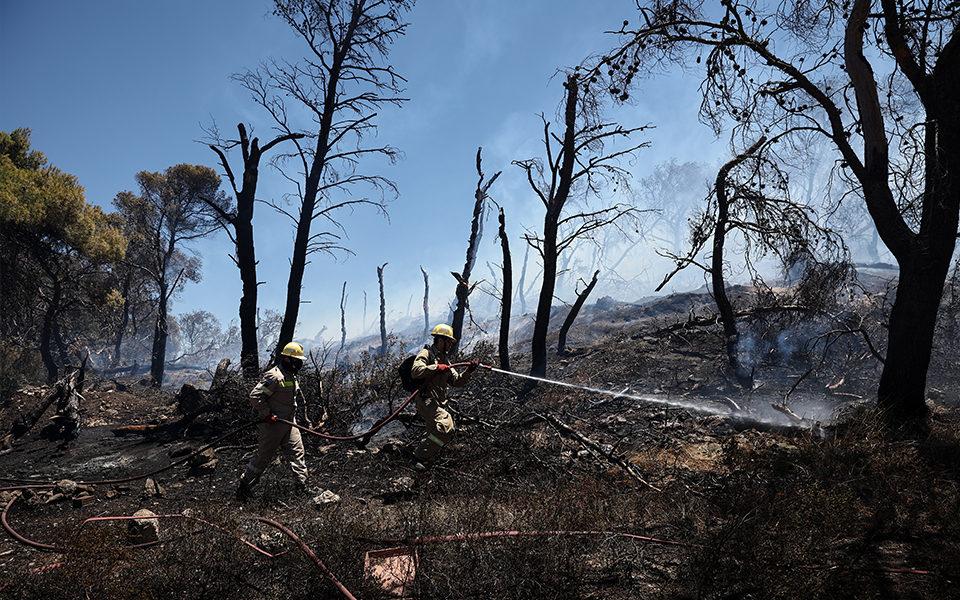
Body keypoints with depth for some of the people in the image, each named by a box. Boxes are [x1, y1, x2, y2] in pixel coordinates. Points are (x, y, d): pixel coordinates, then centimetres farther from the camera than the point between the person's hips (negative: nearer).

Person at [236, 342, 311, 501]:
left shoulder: (291, 376, 12)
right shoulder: (275, 376, -19)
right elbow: (255, 396, -22)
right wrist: (267, 414, -20)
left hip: (289, 423, 9)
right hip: (273, 424, -9)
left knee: (297, 452, 4)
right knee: (263, 456, 2)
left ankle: (303, 486, 8)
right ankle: (244, 487, 19)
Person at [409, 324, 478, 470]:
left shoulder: (445, 359, 23)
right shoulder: (426, 354, -3)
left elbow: (456, 381, 19)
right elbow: (415, 372, -21)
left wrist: (468, 372, 3)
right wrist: (436, 368, -22)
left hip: (439, 405, 10)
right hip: (426, 401, -10)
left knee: (435, 434, 10)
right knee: (446, 425, -26)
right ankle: (419, 456, -18)